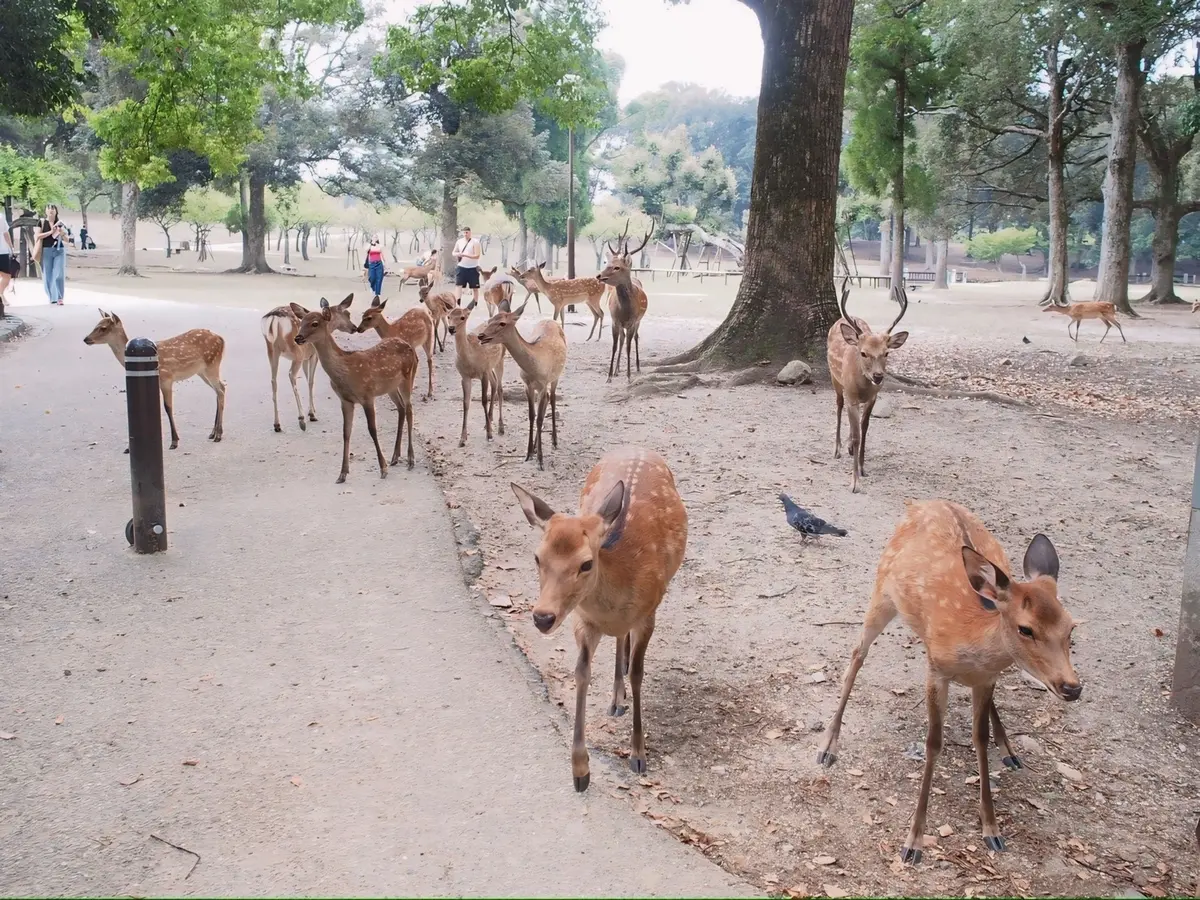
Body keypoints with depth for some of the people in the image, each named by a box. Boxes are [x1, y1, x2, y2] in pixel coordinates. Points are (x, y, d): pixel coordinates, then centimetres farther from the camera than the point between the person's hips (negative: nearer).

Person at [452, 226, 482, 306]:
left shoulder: (475, 242, -9)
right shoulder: (459, 241, 6)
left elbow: (477, 256, -16)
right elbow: (454, 252, 17)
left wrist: (465, 255, -25)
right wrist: (457, 254, -9)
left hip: (473, 268, -3)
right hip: (461, 267, 3)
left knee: (475, 287, 6)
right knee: (458, 285, -10)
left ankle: (475, 304, 18)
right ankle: (457, 303, -14)